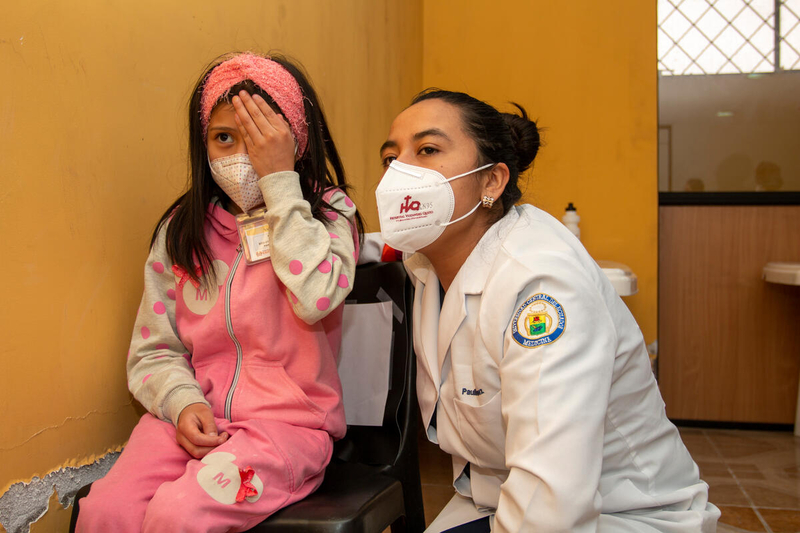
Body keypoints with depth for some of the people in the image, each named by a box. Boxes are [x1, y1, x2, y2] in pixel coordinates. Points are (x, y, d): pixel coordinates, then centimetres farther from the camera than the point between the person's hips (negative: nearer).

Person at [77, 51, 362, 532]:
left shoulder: (329, 213, 1)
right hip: (194, 415, 3)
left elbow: (317, 298, -21)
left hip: (289, 420, -3)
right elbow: (153, 350, 10)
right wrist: (182, 402, -12)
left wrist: (280, 183, -16)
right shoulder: (183, 229, 9)